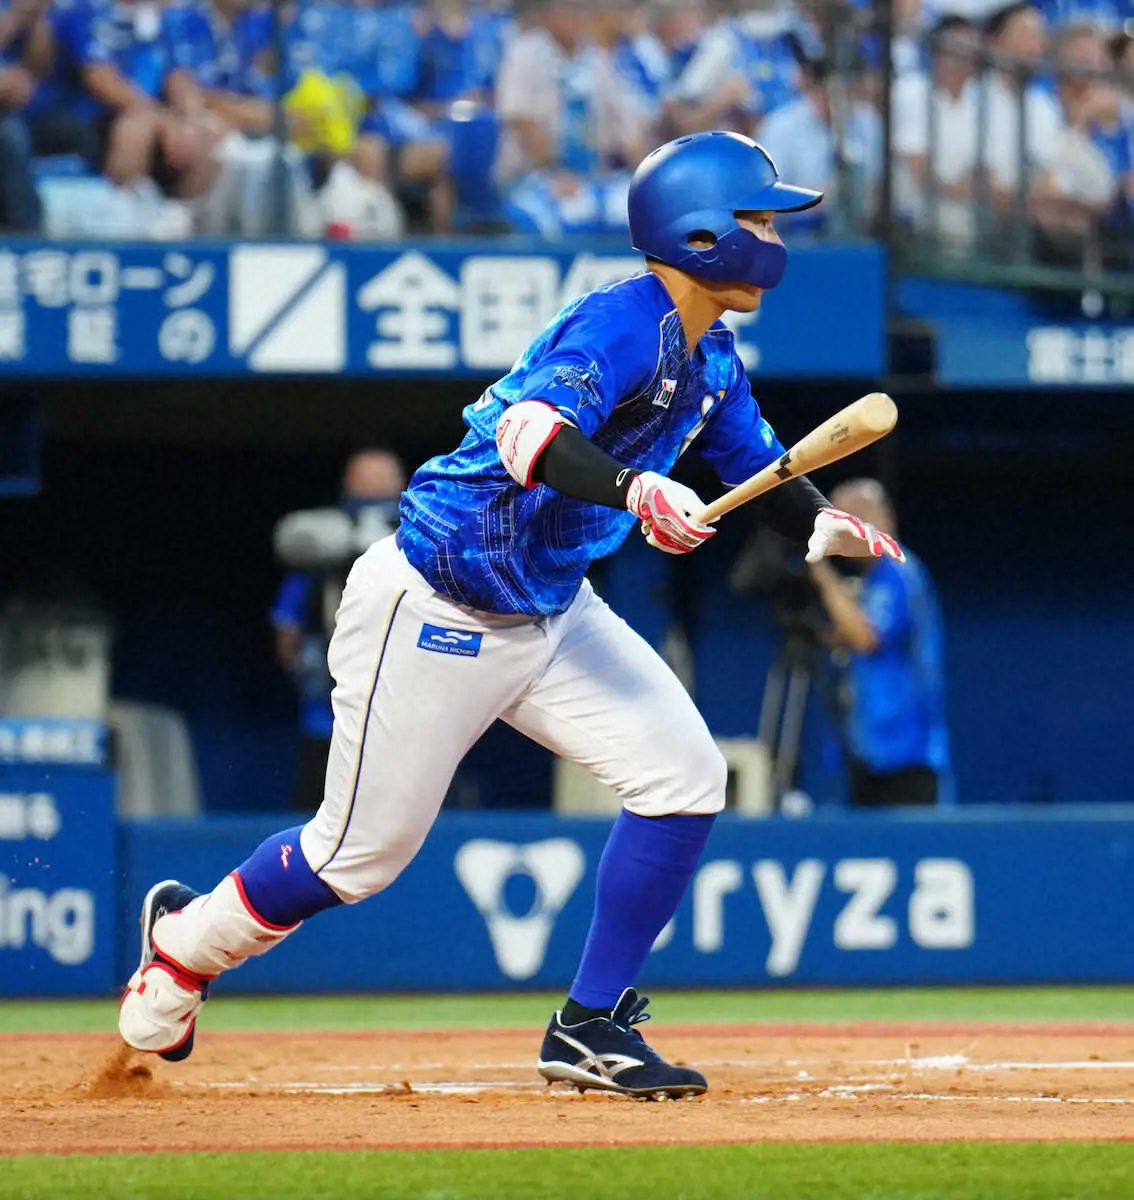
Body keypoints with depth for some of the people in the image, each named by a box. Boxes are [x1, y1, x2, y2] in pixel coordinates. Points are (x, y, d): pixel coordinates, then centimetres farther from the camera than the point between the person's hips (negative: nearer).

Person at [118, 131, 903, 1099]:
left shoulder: (712, 363, 4)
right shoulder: (622, 325, -25)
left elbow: (759, 466, 14)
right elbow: (528, 434, -42)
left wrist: (821, 525, -9)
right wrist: (632, 489, -60)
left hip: (551, 611, 8)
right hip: (435, 613, -8)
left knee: (685, 775, -8)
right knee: (365, 851, 3)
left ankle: (591, 1028, 2)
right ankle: (187, 941, 31)